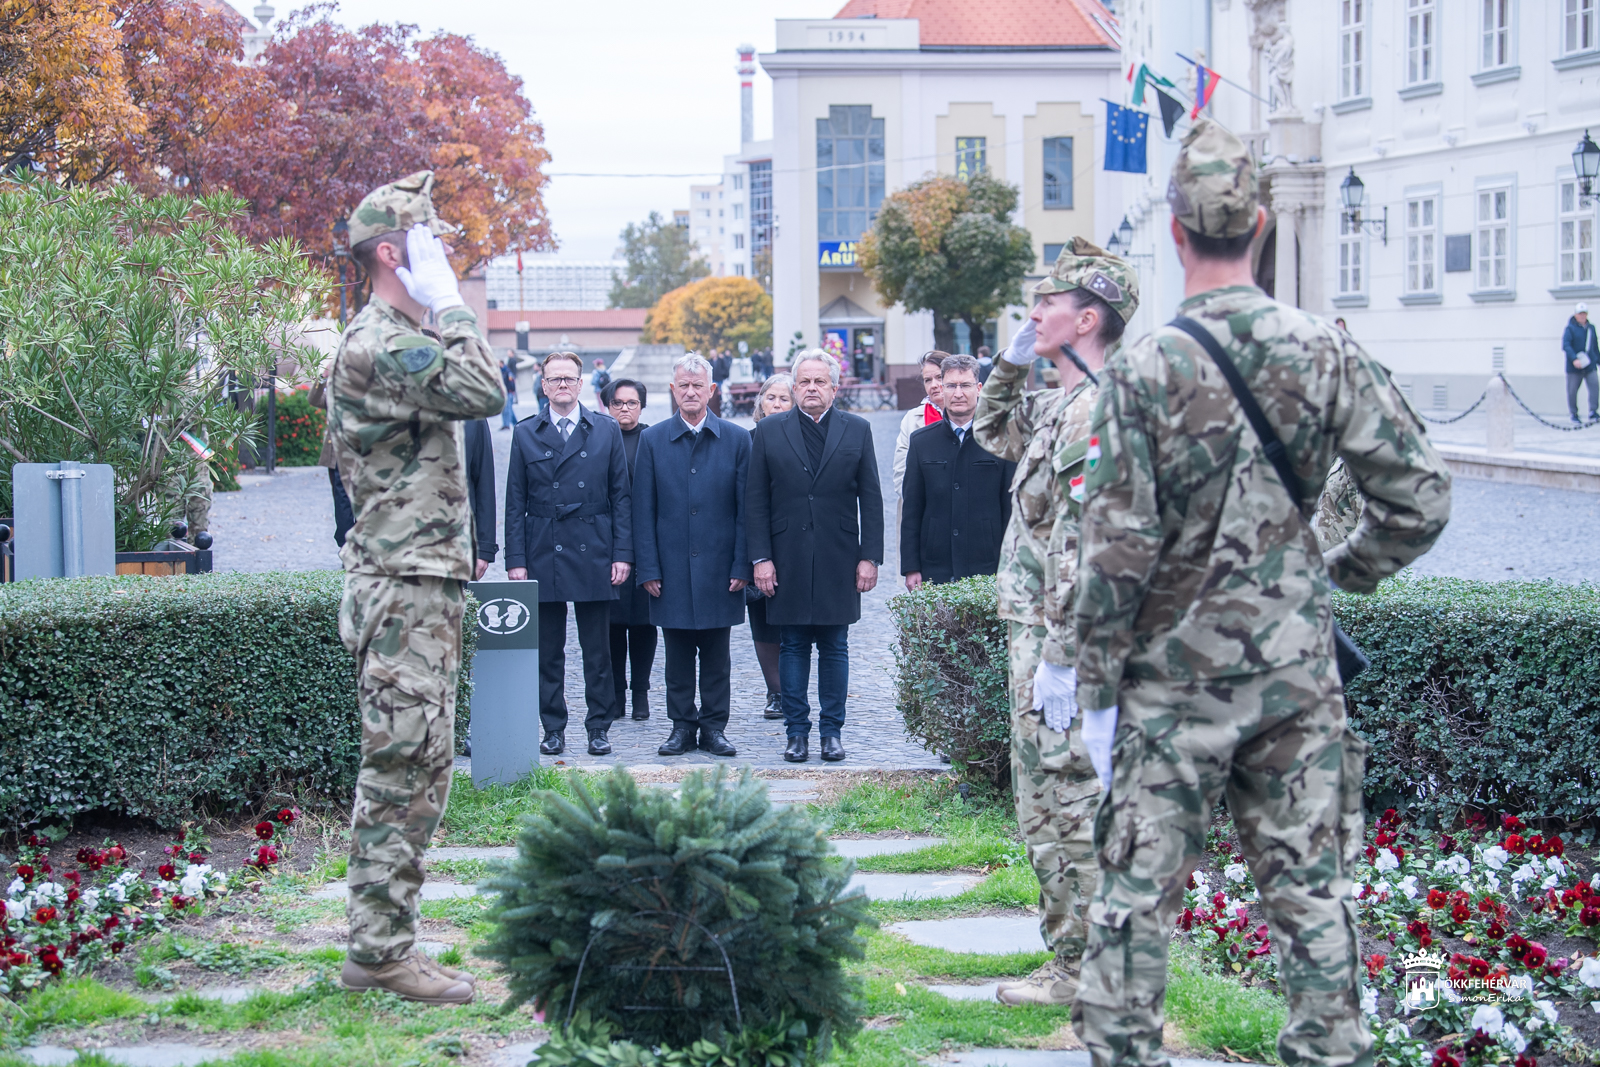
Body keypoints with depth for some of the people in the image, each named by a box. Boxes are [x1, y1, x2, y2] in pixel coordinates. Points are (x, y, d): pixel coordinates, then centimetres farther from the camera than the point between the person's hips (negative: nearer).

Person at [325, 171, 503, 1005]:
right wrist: (447, 299, -16)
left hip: (424, 590, 11)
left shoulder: (406, 340, 20)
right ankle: (381, 952, -3)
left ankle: (381, 944, 18)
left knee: (411, 776, 12)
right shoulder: (375, 345, -15)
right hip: (402, 592, -11)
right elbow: (483, 393, -26)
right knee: (403, 774, -8)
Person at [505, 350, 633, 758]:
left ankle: (599, 728, 11)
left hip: (593, 555, 0)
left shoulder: (607, 431, 6)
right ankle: (553, 729, 12)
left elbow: (621, 495, 5)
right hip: (543, 556, 1)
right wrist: (515, 559, -2)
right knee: (547, 650, 4)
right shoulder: (526, 434, 7)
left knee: (597, 649, 3)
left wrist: (622, 553, -3)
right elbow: (515, 502, 6)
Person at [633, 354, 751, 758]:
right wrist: (648, 569, -3)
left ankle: (714, 727, 13)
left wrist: (741, 566, -4)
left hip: (718, 569, 0)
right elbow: (643, 510, 3)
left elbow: (746, 508, 2)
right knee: (678, 655, 6)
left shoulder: (737, 439, 3)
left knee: (716, 656, 5)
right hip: (672, 569, 0)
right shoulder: (653, 440, 5)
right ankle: (682, 726, 15)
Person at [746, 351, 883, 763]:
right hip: (788, 560, 0)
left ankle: (832, 731, 12)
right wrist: (761, 558, -5)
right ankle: (797, 732, 11)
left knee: (835, 648, 5)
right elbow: (756, 501, 3)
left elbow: (870, 498, 4)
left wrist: (870, 557, -3)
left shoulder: (856, 430, 5)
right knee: (793, 648, 4)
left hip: (838, 560, 0)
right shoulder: (769, 431, 4)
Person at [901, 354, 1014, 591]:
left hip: (988, 570, -2)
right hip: (935, 571, 2)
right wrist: (910, 567, 3)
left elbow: (1011, 508, 4)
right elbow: (911, 510, 10)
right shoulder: (921, 442, 10)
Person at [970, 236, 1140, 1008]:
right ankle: (1074, 956, 23)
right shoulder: (1056, 406, 13)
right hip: (1035, 634, 10)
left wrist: (1058, 660, -24)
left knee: (1069, 805, -4)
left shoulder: (1094, 413, -18)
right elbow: (993, 432, 36)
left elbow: (1082, 550, -24)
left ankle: (1079, 971, 2)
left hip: (1056, 642, -10)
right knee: (1045, 803, 16)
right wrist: (1012, 362, 19)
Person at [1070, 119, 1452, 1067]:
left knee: (1139, 893, 6)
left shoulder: (1145, 370, -13)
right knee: (1311, 890, 10)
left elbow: (1118, 549, -13)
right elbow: (1422, 498, -2)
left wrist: (1098, 679, -3)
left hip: (1174, 679, -3)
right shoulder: (1327, 354, -4)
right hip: (1298, 672, 3)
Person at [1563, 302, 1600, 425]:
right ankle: (1574, 415, 15)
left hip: (1590, 365, 4)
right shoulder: (1570, 328, -3)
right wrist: (1574, 359, -27)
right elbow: (1565, 345, -16)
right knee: (1572, 390, 2)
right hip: (1574, 366, -4)